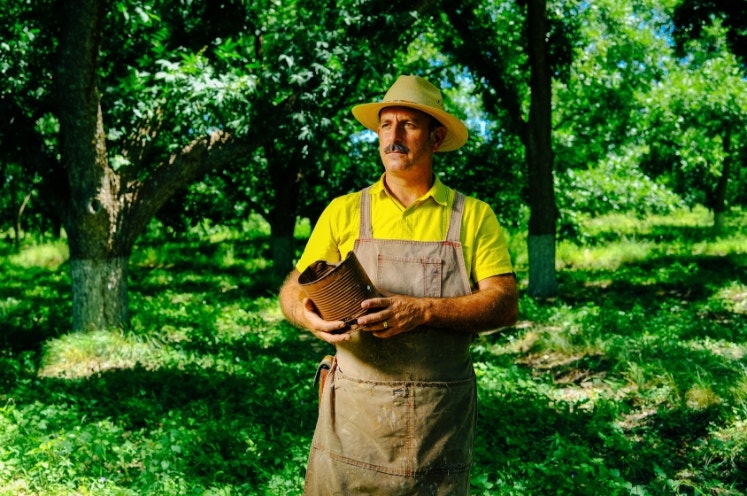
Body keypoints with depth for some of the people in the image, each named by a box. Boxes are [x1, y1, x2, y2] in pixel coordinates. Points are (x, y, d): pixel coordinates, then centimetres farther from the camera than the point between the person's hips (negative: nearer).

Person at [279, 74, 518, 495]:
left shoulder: (474, 217, 3)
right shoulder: (345, 212, 6)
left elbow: (505, 305, -6)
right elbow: (294, 288, 7)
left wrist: (422, 311, -21)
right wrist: (307, 314, -18)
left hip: (441, 418, 0)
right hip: (355, 411, 1)